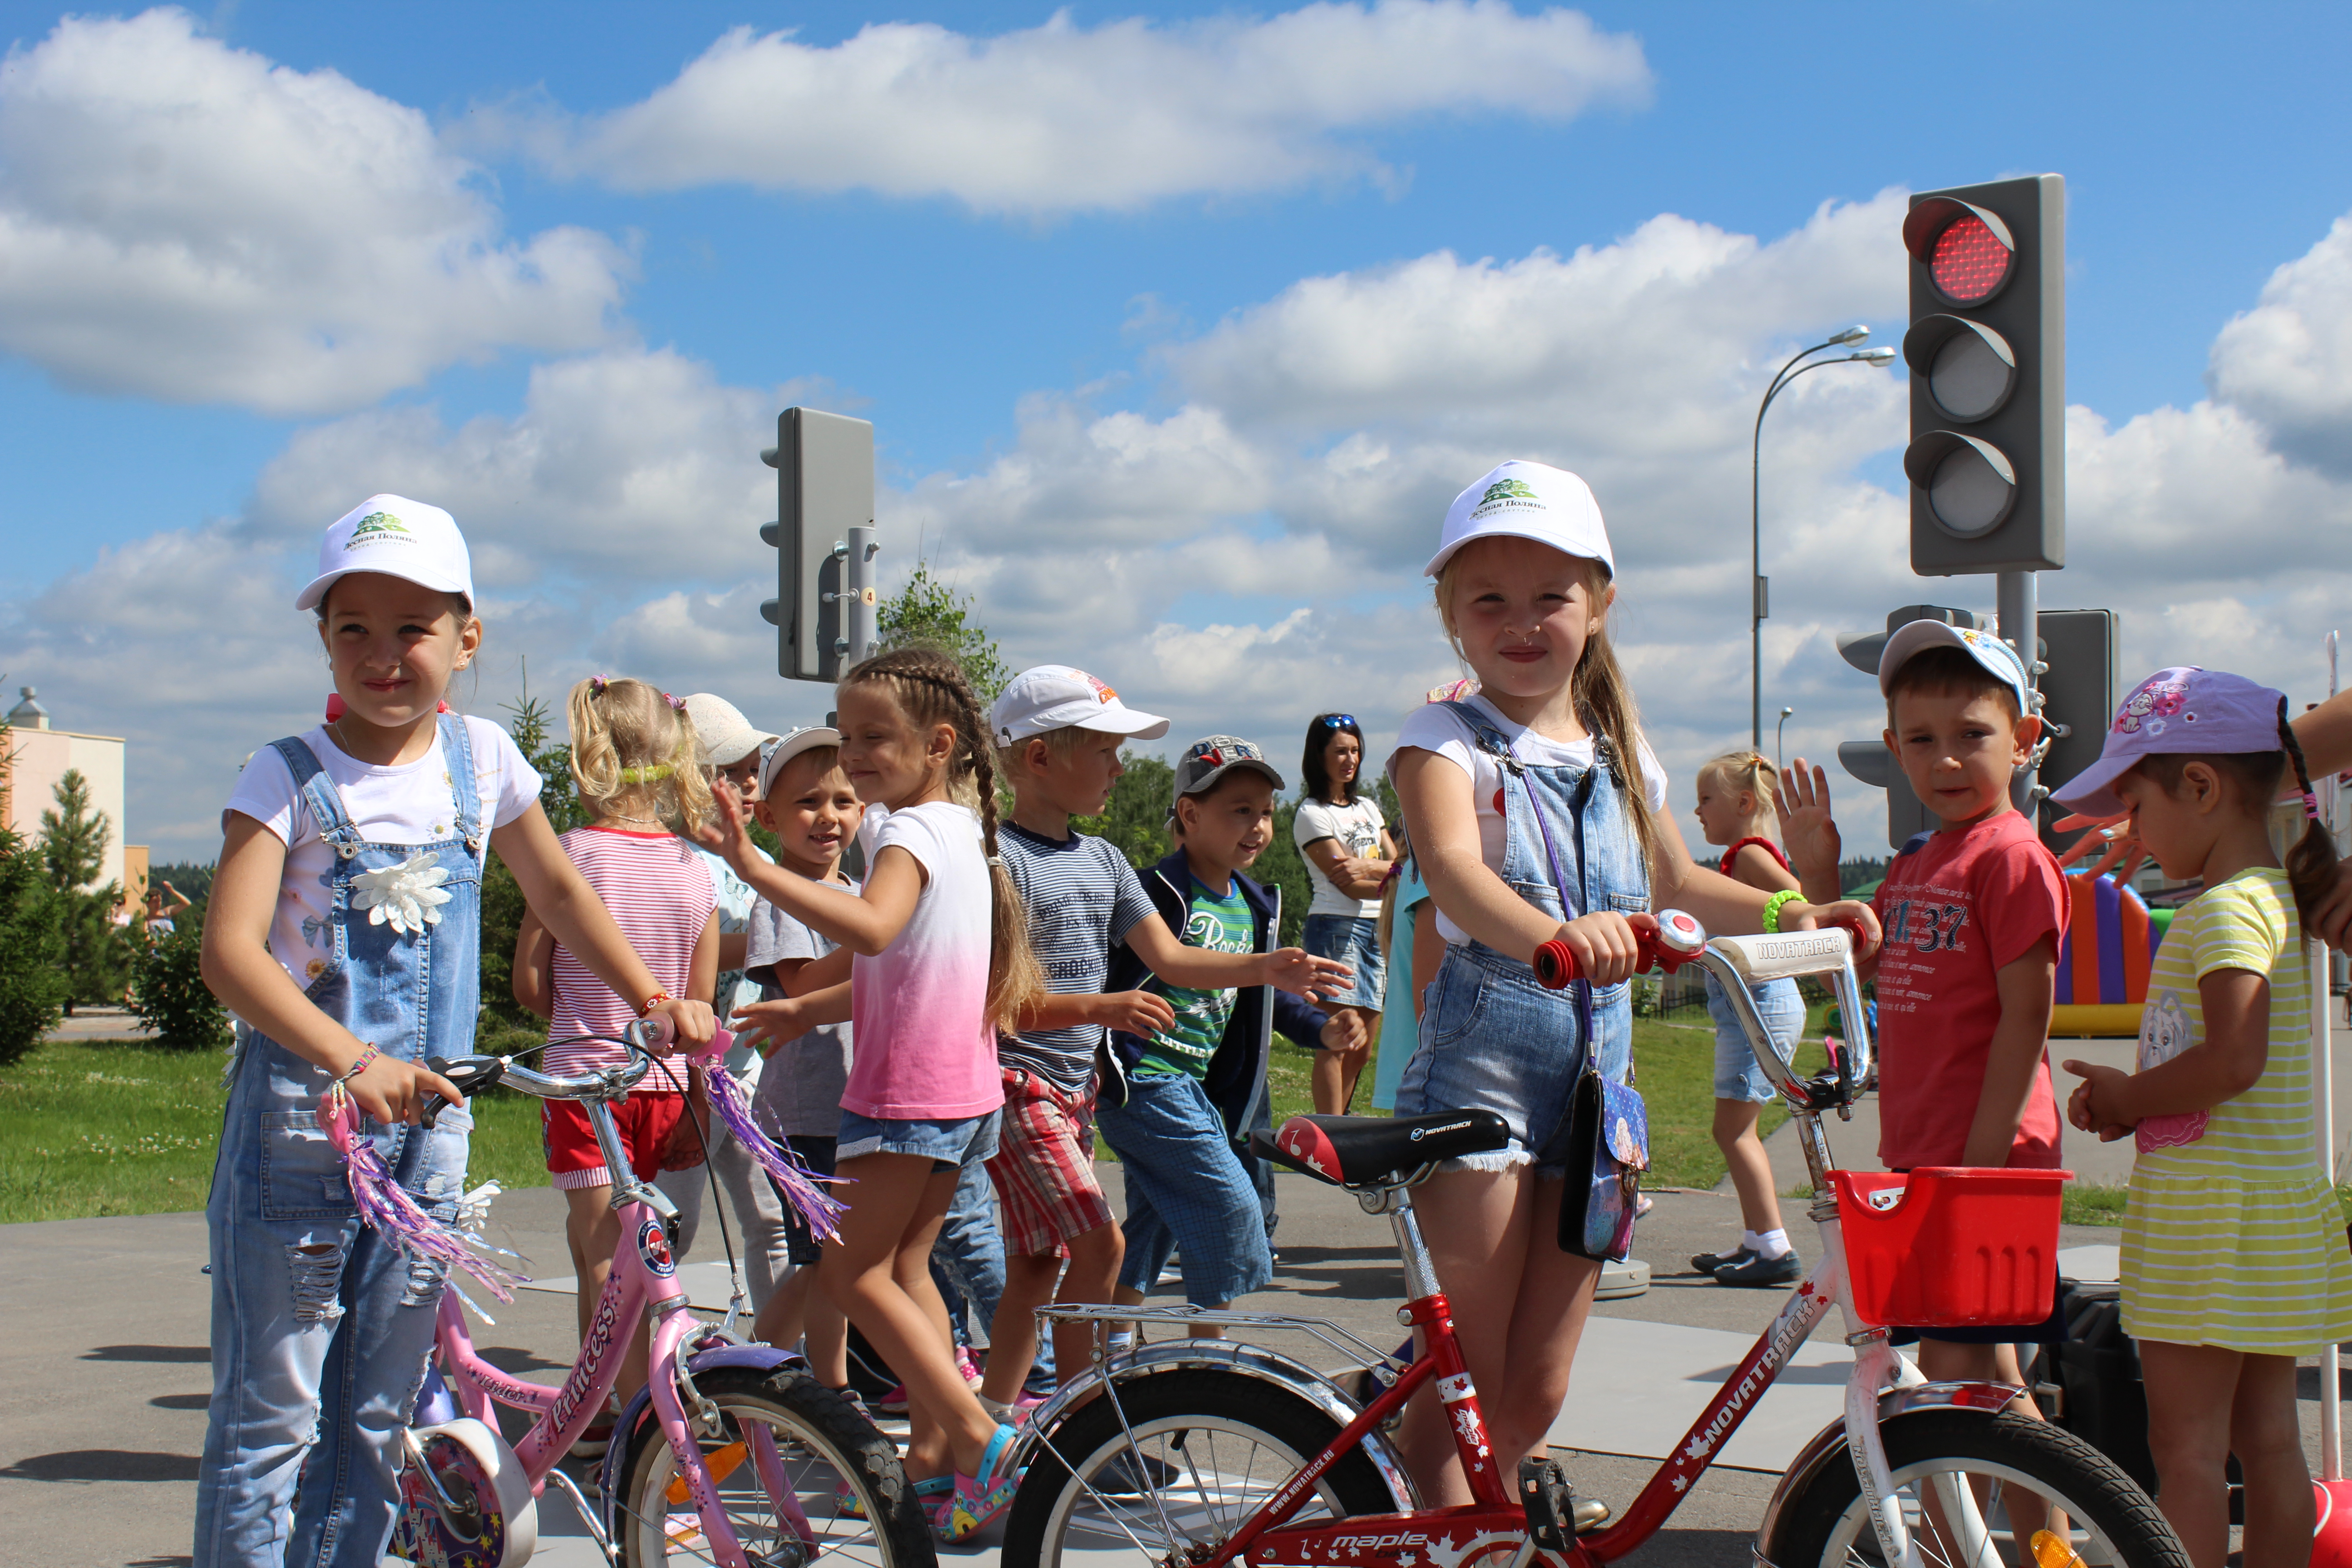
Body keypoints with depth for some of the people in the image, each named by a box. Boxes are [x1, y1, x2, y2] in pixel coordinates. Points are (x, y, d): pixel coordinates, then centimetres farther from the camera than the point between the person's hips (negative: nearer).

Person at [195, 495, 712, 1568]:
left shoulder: (480, 759, 6)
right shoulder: (289, 778, -7)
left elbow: (556, 890, 21)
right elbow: (230, 949, -19)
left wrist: (657, 1003, 13)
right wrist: (353, 1060, -32)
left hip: (426, 1116, 4)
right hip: (299, 1112, -4)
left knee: (374, 1415, 10)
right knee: (271, 1412, -2)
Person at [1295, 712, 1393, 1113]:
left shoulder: (1367, 807, 18)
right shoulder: (1312, 814, -4)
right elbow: (1348, 885, -11)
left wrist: (1367, 866, -11)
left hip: (1377, 929, 7)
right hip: (1337, 927, -7)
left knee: (1364, 1044, 7)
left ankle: (1339, 1118, 17)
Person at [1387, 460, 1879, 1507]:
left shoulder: (1619, 754, 13)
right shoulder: (1448, 741, -6)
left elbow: (1677, 885, 26)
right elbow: (1452, 864, -26)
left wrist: (1786, 912, 7)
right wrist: (1550, 935, -47)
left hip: (1598, 1065, 6)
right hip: (1482, 1058, -5)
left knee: (1535, 1393, 9)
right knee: (1462, 1381, -4)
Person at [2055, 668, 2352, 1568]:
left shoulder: (2224, 910, -15)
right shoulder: (2275, 897, 15)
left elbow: (2233, 1061, -27)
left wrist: (2127, 1099, -12)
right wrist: (2130, 1098, 8)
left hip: (2210, 1210, -10)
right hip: (2279, 1200, 10)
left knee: (2185, 1443, -5)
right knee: (2267, 1436, 12)